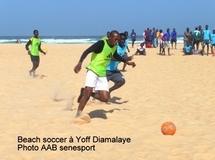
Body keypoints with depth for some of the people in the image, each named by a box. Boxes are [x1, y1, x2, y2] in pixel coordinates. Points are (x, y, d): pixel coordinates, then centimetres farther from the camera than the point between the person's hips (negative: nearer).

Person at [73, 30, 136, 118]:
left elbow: (116, 56, 30)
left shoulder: (114, 47, 6)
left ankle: (85, 93, 18)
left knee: (105, 98, -3)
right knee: (88, 91, -23)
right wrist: (80, 63, -38)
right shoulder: (101, 43, -17)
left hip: (102, 74, 7)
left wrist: (127, 62, 31)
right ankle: (78, 114, -12)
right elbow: (87, 51, -26)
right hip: (93, 71, -7)